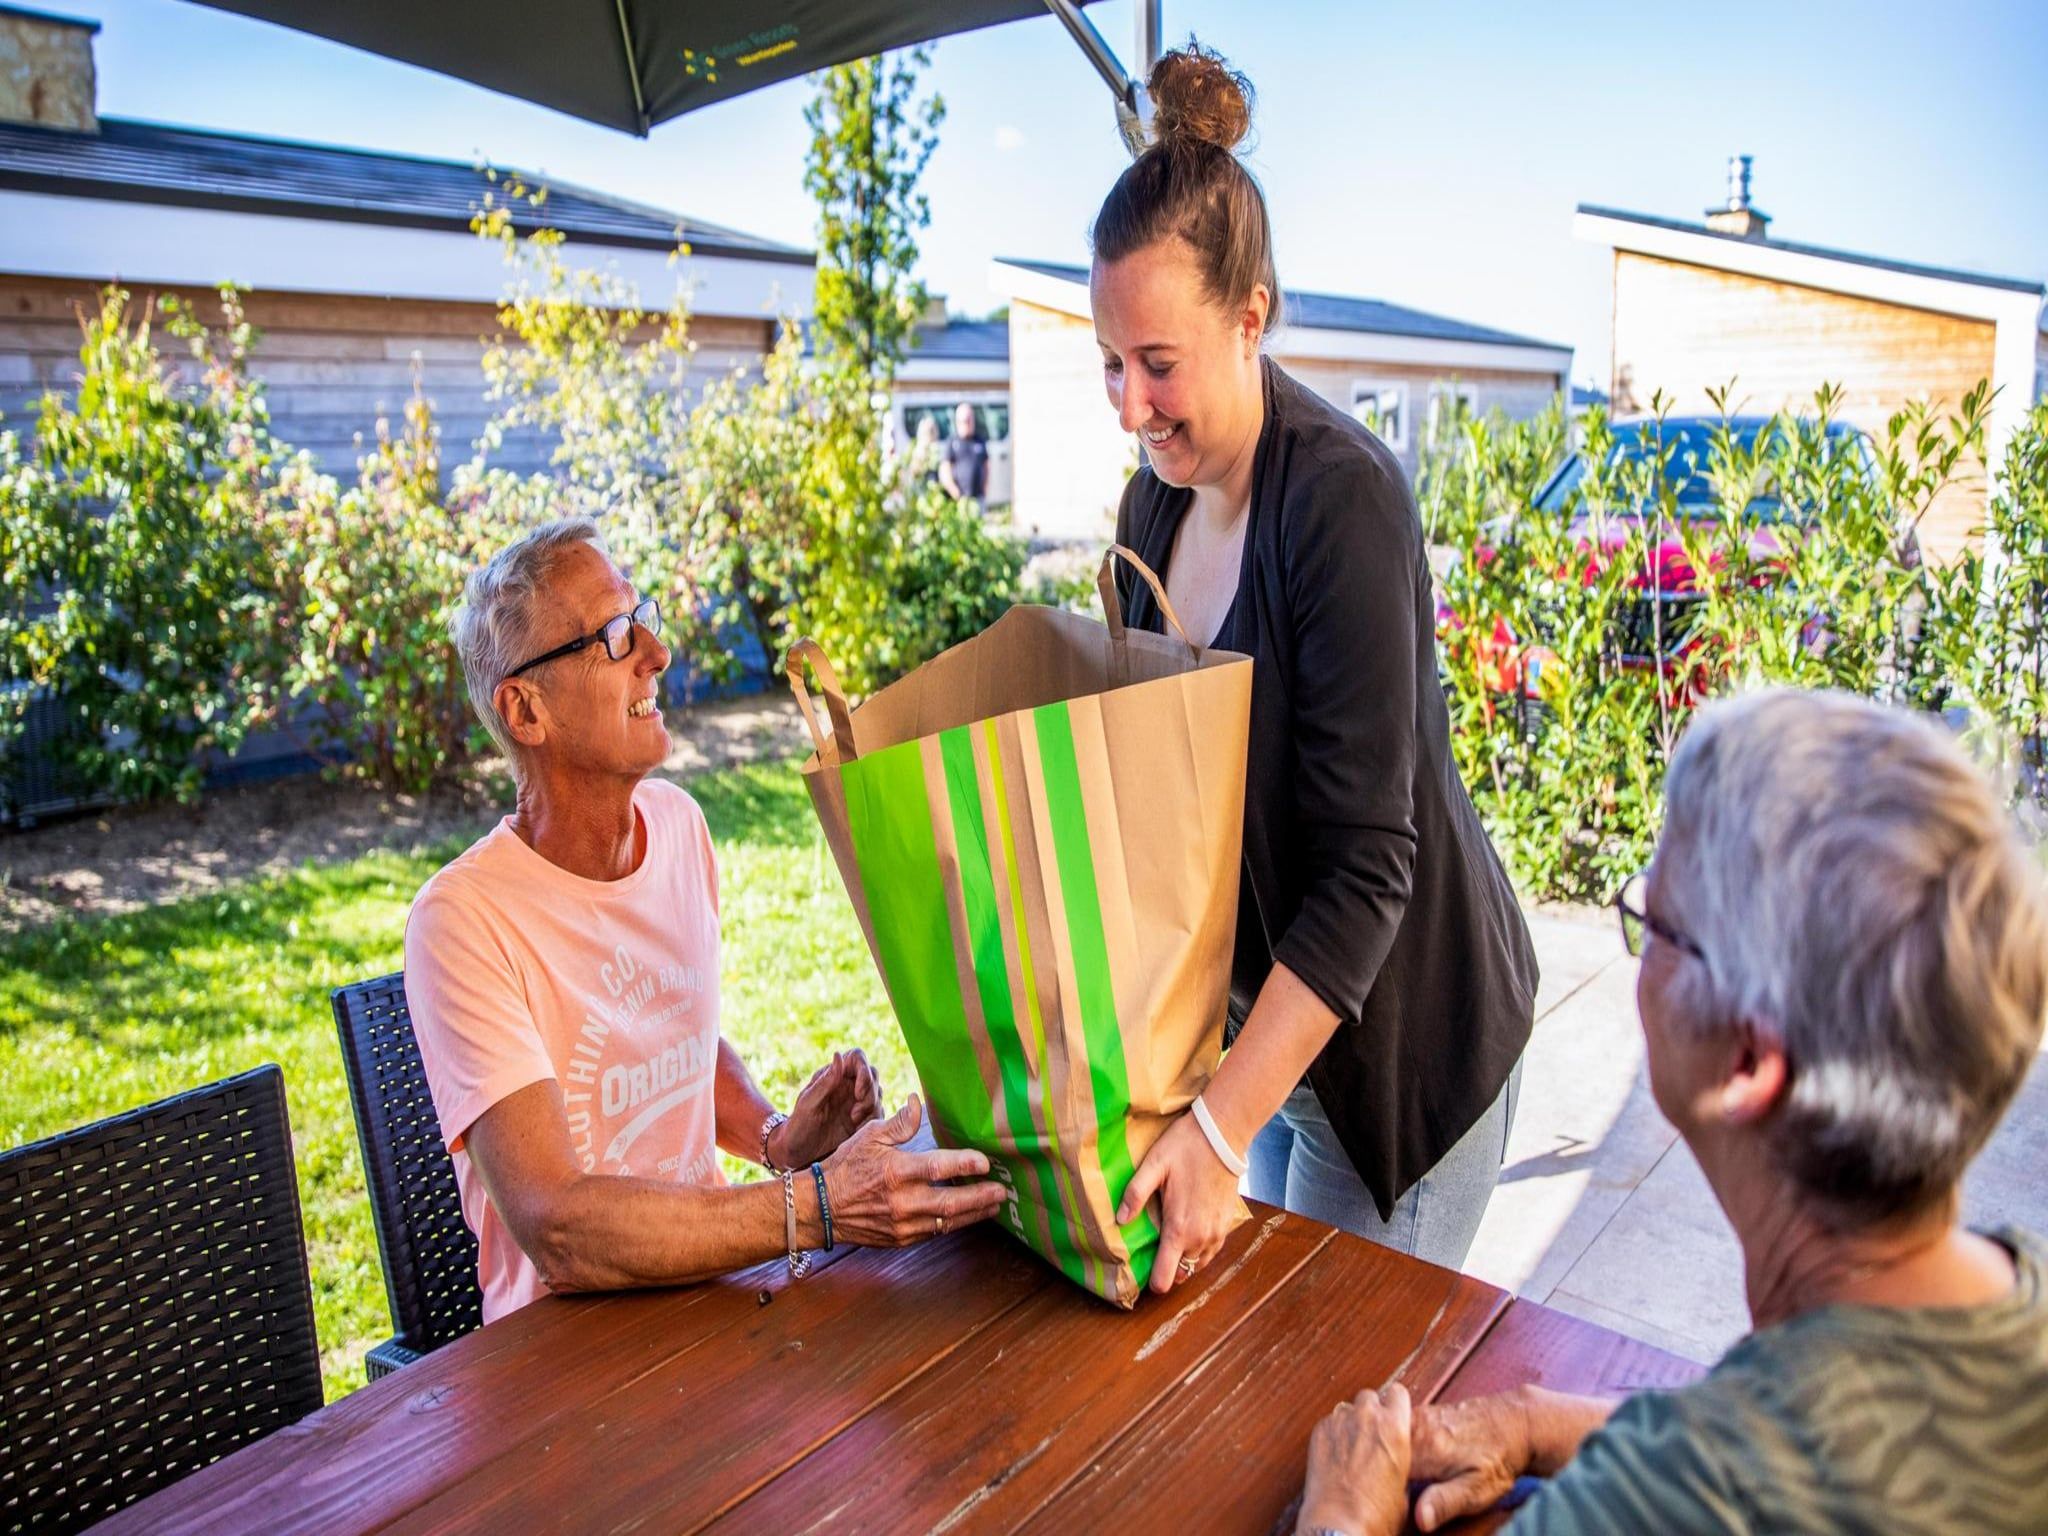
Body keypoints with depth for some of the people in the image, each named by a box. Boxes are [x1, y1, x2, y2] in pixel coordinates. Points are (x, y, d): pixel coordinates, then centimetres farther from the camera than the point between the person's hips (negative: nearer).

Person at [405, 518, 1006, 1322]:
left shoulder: (678, 823, 4)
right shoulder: (463, 919, -19)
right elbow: (557, 1231, -24)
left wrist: (776, 1137, -2)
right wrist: (815, 1208, -31)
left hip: (708, 1267, 6)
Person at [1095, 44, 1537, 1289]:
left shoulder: (1343, 498, -24)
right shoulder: (1158, 498, -1)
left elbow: (1366, 869, -26)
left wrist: (1221, 1127, -28)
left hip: (1391, 1021, -7)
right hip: (1241, 995, 7)